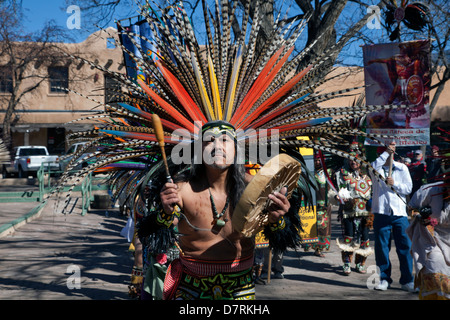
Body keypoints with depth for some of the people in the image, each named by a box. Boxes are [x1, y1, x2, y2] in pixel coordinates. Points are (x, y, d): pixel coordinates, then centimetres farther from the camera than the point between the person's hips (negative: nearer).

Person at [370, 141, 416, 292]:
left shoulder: (402, 168, 11)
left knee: (405, 247, -1)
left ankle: (407, 280, 7)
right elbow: (373, 167, -19)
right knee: (382, 247, 3)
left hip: (399, 213, 1)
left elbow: (408, 188, 5)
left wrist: (394, 183, -9)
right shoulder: (376, 167, 6)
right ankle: (384, 278, 14)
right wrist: (386, 152, -19)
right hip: (381, 212, -1)